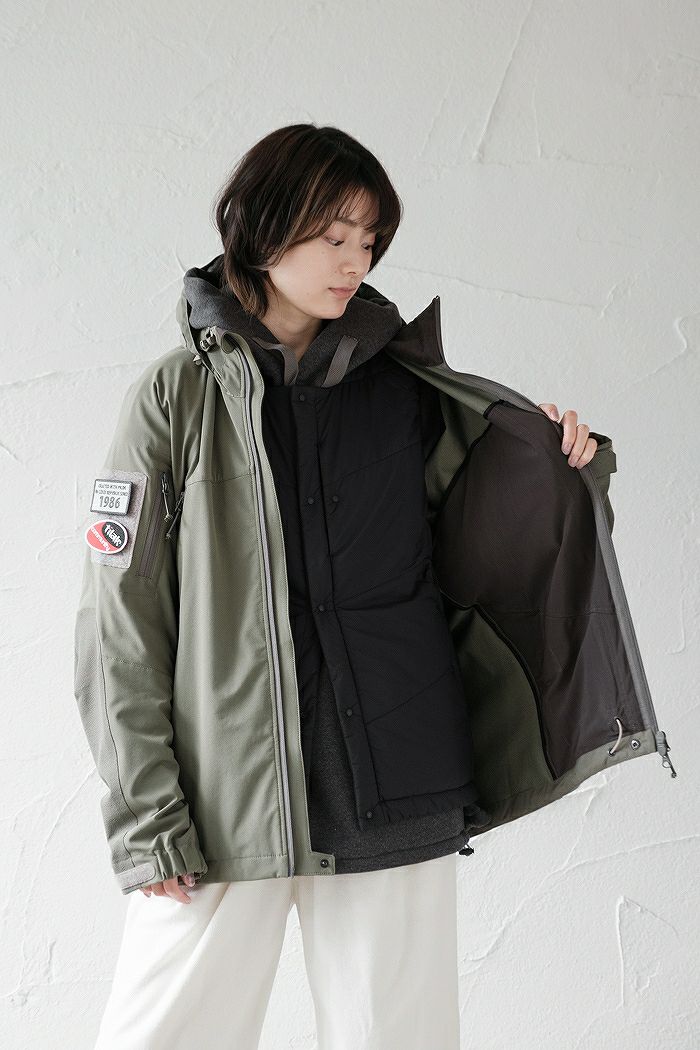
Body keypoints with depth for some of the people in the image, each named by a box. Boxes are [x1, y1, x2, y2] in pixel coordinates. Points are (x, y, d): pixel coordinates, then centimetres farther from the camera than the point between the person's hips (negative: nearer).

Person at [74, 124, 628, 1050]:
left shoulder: (405, 388, 9)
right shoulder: (177, 395, 2)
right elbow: (122, 618, -1)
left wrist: (556, 460, 2)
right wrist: (145, 814, -7)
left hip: (398, 799, 2)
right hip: (222, 803, -2)